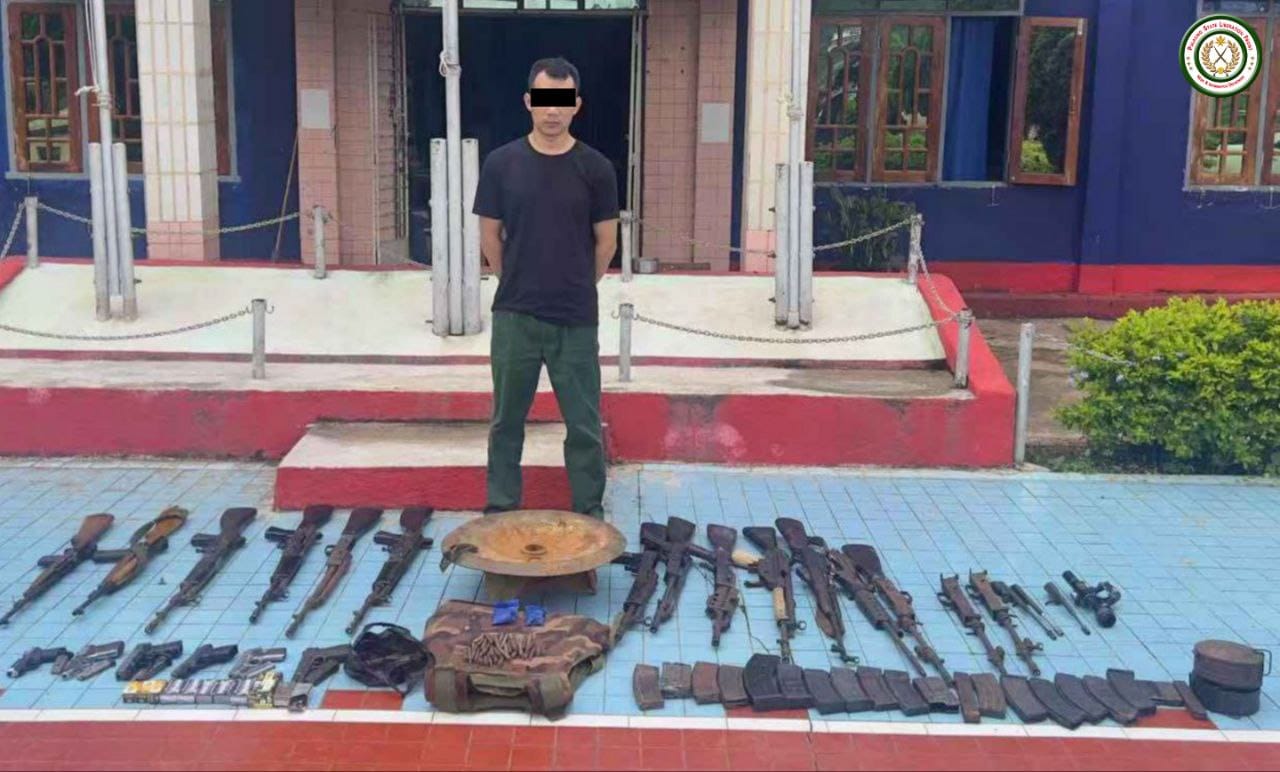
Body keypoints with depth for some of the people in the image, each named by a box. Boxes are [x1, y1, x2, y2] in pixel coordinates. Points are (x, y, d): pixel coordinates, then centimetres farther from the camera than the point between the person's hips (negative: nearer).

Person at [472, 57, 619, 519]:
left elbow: (605, 242, 5)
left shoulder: (595, 168, -4)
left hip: (577, 320, -1)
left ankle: (590, 512, 20)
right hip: (514, 316, 1)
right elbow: (490, 237, 7)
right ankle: (499, 509, 24)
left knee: (584, 425, 6)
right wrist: (520, 286, 12)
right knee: (507, 421, 11)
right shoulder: (501, 164, -2)